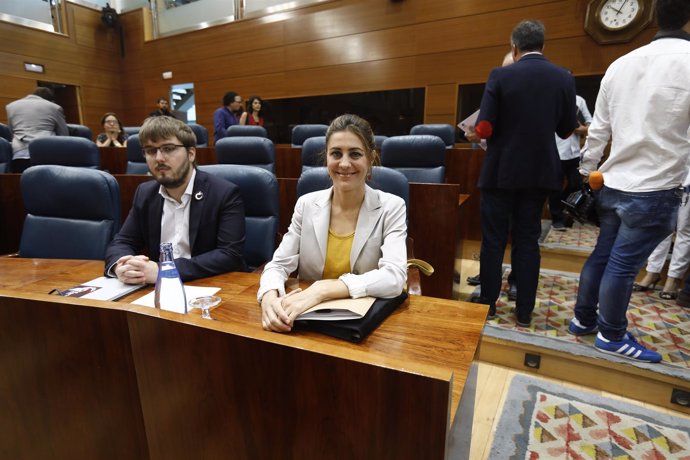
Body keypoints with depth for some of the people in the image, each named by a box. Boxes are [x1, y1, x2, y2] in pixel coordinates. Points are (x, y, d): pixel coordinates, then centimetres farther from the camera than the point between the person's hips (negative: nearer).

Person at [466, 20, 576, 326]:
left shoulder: (500, 76, -8)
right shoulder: (564, 78, 3)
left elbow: (484, 128, -13)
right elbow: (566, 130, 9)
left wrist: (475, 135, 9)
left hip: (501, 170, -3)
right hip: (540, 171, 3)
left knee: (493, 239, 7)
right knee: (528, 240, 10)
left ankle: (488, 303, 17)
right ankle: (524, 311, 16)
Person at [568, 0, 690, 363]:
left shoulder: (620, 64, 5)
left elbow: (598, 129, 8)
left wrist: (585, 174, 17)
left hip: (613, 183, 6)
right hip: (654, 189, -5)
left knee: (602, 255, 16)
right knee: (623, 264, 3)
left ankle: (583, 319, 29)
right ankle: (611, 335, 19)